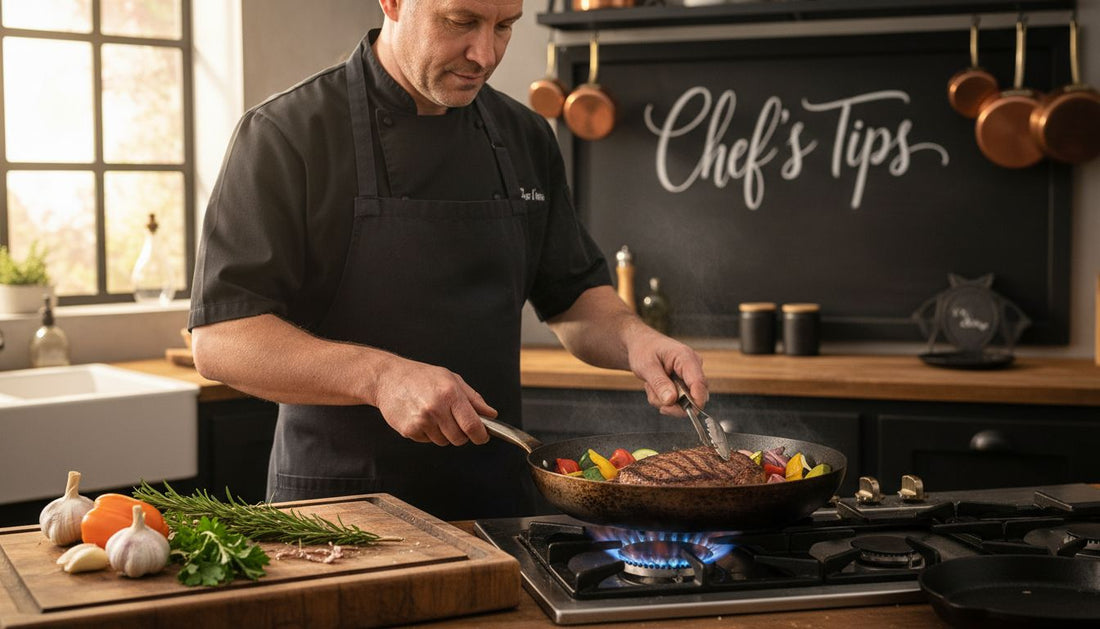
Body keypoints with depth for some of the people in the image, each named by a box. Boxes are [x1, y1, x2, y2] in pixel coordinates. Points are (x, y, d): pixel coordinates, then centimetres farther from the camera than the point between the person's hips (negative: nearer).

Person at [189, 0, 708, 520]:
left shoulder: (524, 139, 6)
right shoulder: (289, 134, -11)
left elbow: (572, 299, 15)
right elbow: (220, 340, -18)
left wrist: (632, 339, -7)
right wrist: (380, 377, -31)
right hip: (341, 513, -4)